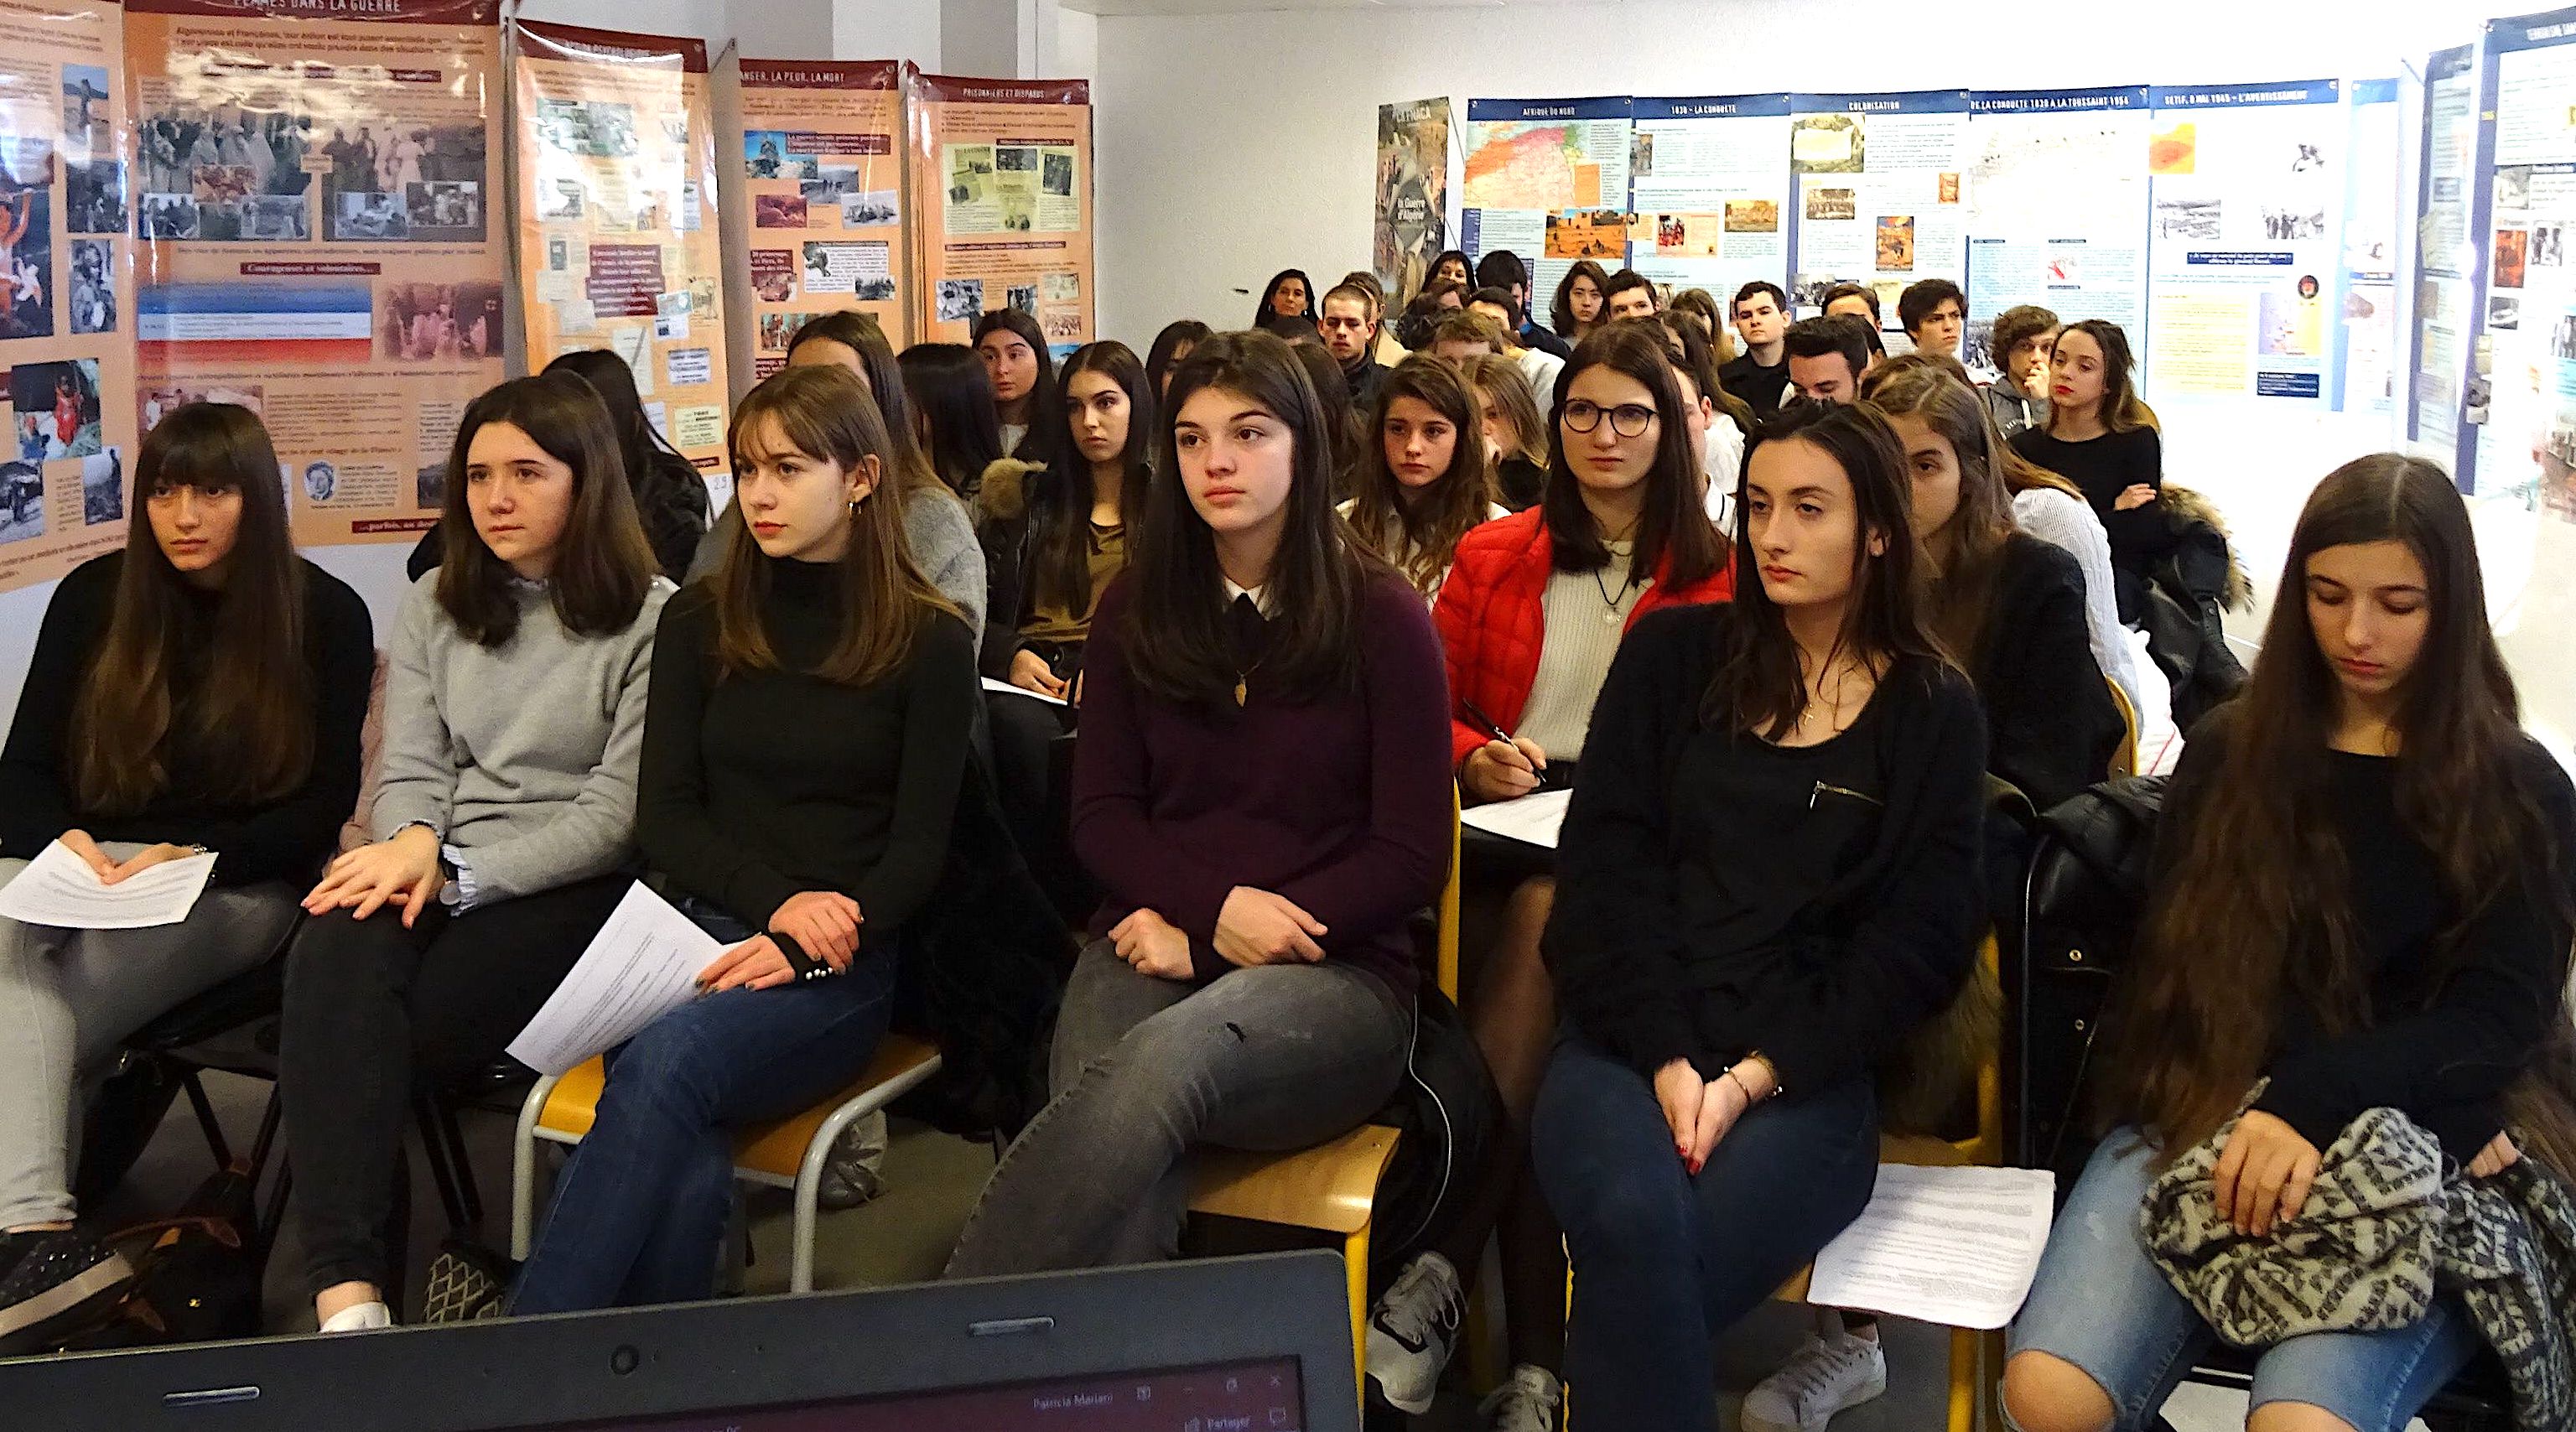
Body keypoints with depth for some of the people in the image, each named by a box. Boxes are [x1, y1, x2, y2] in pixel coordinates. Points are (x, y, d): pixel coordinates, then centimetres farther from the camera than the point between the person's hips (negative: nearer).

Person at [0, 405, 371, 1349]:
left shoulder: (325, 615, 0)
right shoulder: (93, 598, 8)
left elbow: (322, 806, -3)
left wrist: (194, 858, -19)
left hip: (240, 886, -2)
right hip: (78, 873, 3)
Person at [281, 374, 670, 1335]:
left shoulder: (652, 619, 0)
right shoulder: (435, 608, 18)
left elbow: (619, 810, -6)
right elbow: (409, 772, 11)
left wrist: (457, 874, -15)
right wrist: (414, 846, -13)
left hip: (573, 893, -4)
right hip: (440, 878, 4)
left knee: (367, 1037, -30)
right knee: (336, 952, -33)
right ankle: (348, 1299, -41)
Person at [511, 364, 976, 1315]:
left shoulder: (930, 641, 4)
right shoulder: (701, 624, 13)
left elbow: (918, 850, 1)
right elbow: (664, 818, 9)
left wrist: (798, 950, -15)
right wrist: (777, 901, -10)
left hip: (842, 964, -2)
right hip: (700, 927, 3)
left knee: (669, 1059, -34)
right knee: (685, 1180, -32)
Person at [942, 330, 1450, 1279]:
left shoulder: (1381, 617, 2)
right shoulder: (1137, 613, 13)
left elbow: (1412, 857, -1)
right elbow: (1101, 816, 11)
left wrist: (1202, 945, -10)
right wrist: (1215, 907, -11)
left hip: (1334, 975, -2)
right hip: (1152, 945, 3)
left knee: (1162, 1059, -38)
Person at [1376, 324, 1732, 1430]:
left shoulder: (1715, 577, 7)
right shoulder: (1491, 558, 16)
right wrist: (1474, 757, -4)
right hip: (1500, 832, 2)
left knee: (1546, 921, -35)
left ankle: (1436, 1277, -32)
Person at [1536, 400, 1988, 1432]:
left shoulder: (1933, 710, 9)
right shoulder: (1671, 658, 11)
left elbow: (1919, 940, 2)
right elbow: (1603, 872, 3)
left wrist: (1758, 1075, -11)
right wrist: (1665, 1058, -11)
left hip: (1805, 1071, -1)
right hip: (1631, 1040, 1)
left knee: (1644, 1276, -31)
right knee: (1632, 1223, -33)